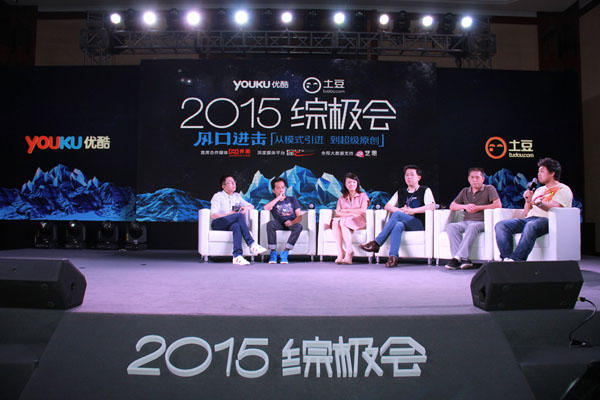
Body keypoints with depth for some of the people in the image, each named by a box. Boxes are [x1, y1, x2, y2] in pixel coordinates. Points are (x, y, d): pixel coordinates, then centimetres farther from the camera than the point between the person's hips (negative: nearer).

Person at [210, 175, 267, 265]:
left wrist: (246, 208, -3)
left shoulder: (237, 196, 23)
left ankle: (237, 256, -48)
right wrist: (230, 214, -14)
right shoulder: (218, 196, 6)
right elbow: (213, 216, -6)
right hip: (217, 224, -4)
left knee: (236, 226, -37)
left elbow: (252, 206, 21)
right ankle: (252, 244, -38)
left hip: (230, 224, 4)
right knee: (239, 215, -33)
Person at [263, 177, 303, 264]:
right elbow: (266, 208, -10)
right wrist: (278, 198, -5)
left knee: (299, 226, -34)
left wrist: (292, 222, -15)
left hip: (291, 224, 0)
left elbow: (299, 216, 7)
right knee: (270, 224, -33)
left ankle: (285, 252, -32)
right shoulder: (273, 202, 17)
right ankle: (273, 252, -27)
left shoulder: (292, 200, 18)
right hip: (279, 224, 0)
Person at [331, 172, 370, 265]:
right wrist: (351, 214, -12)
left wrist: (347, 210, -2)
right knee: (335, 222, -33)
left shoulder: (362, 195, 14)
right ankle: (340, 253, -41)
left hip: (358, 221, -3)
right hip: (344, 220, 3)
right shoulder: (342, 198, 21)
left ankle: (349, 252, -39)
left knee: (343, 222, -35)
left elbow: (363, 211, -3)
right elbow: (337, 213, 4)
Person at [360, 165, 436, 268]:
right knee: (398, 225, -35)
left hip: (419, 224, -3)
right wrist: (400, 210, -6)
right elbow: (387, 206, 15)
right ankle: (393, 257, -44)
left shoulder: (425, 190, 13)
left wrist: (413, 210, -14)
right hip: (403, 222, 3)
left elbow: (432, 206, -5)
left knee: (397, 214, -31)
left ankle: (376, 243, -33)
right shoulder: (400, 192, 25)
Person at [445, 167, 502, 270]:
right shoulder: (465, 191, 22)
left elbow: (498, 205, -5)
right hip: (465, 222, 4)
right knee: (451, 227, -28)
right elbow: (452, 206, 17)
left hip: (482, 223, -4)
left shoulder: (489, 189, 9)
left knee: (473, 226, -39)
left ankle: (457, 258, -42)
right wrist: (465, 206, -3)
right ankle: (464, 259, -38)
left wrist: (478, 208, -7)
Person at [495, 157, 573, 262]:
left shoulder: (563, 189, 11)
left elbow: (556, 207, -12)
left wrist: (539, 203, -30)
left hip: (547, 219, -7)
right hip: (529, 219, 7)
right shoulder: (539, 190, 31)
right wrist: (528, 201, 6)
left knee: (531, 226, -41)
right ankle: (507, 258, -33)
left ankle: (515, 259, -44)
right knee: (501, 225, -19)